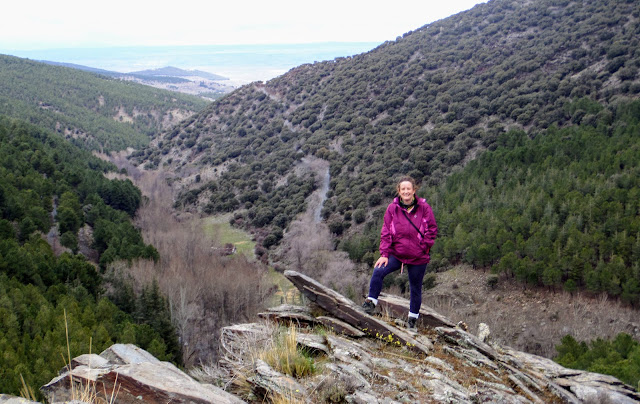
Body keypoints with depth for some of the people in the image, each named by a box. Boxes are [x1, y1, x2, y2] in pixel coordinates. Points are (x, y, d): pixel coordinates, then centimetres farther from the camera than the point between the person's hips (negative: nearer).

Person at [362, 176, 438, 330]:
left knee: (415, 288, 11)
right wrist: (384, 254, -9)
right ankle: (371, 302, -5)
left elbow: (432, 230, 1)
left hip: (418, 258, 0)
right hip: (396, 254, 1)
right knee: (378, 271, -22)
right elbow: (386, 232, -2)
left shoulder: (424, 207, -5)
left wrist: (423, 247, -7)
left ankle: (412, 319, 29)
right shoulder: (392, 208, -3)